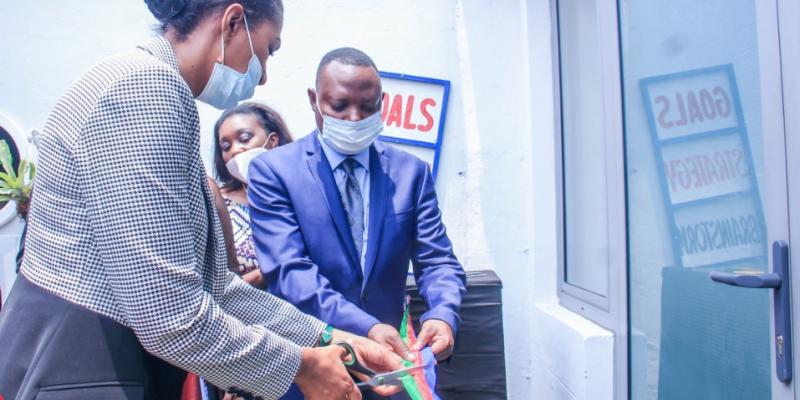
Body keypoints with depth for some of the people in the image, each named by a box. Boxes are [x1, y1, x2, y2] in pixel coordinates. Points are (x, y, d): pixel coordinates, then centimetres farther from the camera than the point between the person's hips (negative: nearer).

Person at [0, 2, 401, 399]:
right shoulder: (148, 87, -20)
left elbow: (209, 282, 8)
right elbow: (173, 317, -25)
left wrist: (328, 338, 5)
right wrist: (301, 365, -11)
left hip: (119, 364, 9)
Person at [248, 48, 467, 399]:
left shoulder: (410, 171, 5)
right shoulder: (273, 171, -5)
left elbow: (436, 260, 2)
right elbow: (289, 270, -14)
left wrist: (443, 313, -18)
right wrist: (364, 327, -25)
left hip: (390, 354, 2)